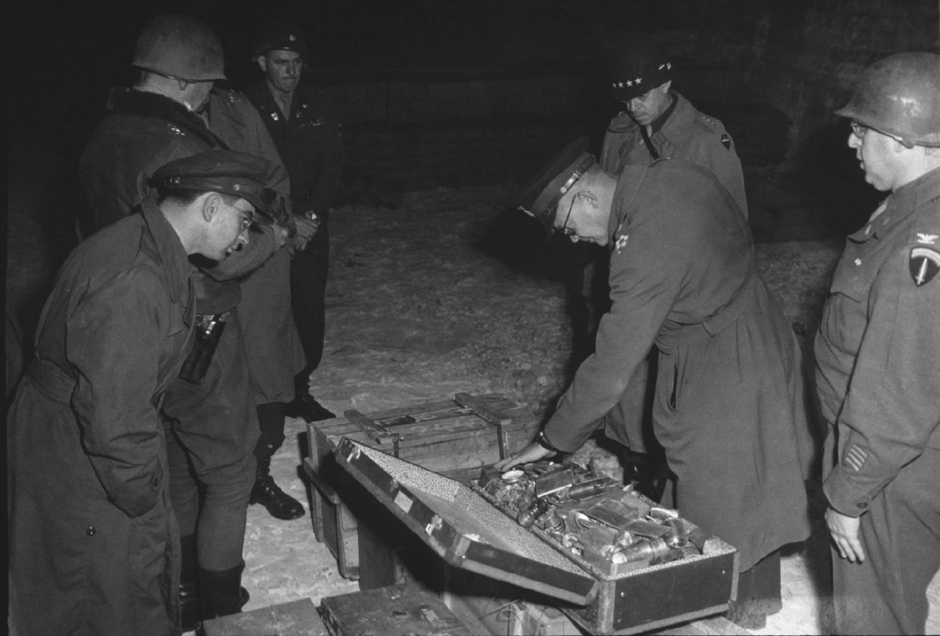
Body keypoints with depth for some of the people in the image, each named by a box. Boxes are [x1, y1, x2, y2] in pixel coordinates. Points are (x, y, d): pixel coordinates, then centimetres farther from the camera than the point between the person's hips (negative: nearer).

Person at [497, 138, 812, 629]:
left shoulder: (646, 249, -31)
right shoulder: (672, 174, -7)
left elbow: (611, 369, -27)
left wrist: (553, 441, -16)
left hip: (725, 372, -9)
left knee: (723, 490, 8)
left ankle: (751, 597, 27)